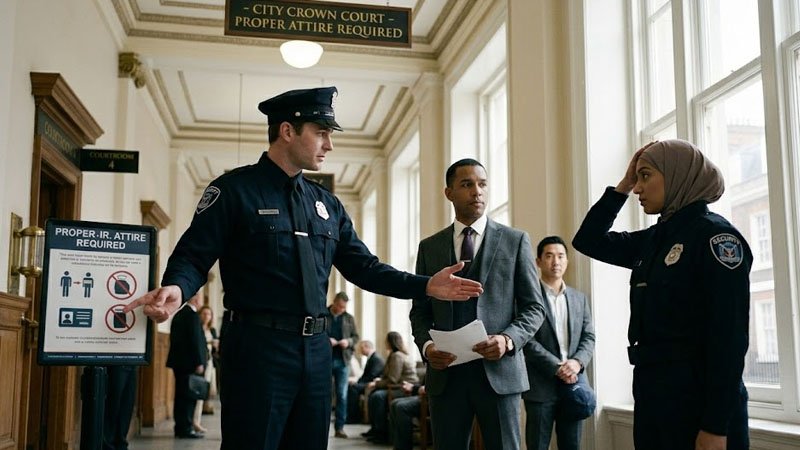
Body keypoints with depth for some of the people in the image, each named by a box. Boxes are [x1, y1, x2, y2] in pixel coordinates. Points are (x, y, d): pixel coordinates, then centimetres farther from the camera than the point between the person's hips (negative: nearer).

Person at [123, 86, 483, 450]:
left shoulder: (328, 205, 15)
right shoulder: (234, 189, -4)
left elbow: (362, 267, 15)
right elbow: (193, 257, -8)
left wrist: (426, 285, 4)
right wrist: (176, 289, -31)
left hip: (315, 348, 7)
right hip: (256, 345, -6)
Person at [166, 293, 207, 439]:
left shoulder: (178, 314, 15)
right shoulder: (192, 315, -13)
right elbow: (195, 340, -18)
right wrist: (199, 362, -17)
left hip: (178, 361, 9)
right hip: (189, 363, -9)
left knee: (181, 395, 12)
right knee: (189, 396, -5)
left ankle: (180, 428, 16)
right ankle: (185, 429, -4)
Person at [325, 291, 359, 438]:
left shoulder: (349, 318, 10)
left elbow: (356, 337, 13)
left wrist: (348, 341, -8)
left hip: (343, 360, 3)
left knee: (342, 395, 3)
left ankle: (339, 427, 9)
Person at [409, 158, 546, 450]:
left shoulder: (516, 241, 5)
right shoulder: (429, 247, 11)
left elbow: (533, 307, 3)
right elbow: (420, 310, 13)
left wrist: (508, 339, -15)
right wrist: (426, 346, -7)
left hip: (499, 371, -2)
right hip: (445, 374, 2)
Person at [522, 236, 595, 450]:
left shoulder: (579, 298, 15)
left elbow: (589, 337, 9)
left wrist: (577, 362, -10)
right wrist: (557, 367, -16)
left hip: (574, 383, 5)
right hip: (541, 385, -4)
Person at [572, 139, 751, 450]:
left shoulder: (714, 234, -12)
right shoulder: (653, 240, 11)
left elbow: (730, 335, -17)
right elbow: (588, 241, 19)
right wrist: (622, 185, 8)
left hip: (698, 398, -8)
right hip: (652, 393, 8)